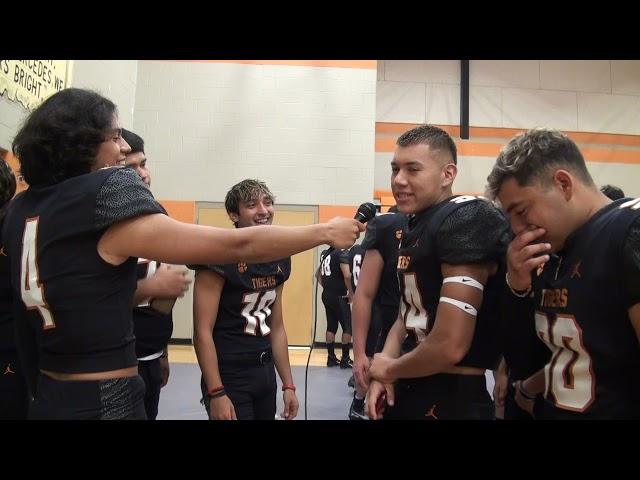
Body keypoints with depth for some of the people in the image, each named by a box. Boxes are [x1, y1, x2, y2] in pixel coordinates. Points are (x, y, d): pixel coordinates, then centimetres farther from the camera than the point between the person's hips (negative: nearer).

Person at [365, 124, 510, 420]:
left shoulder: (467, 221, -21)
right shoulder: (415, 225, 8)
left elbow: (450, 346, -27)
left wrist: (389, 370, -9)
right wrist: (385, 367, -3)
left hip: (452, 399, -8)